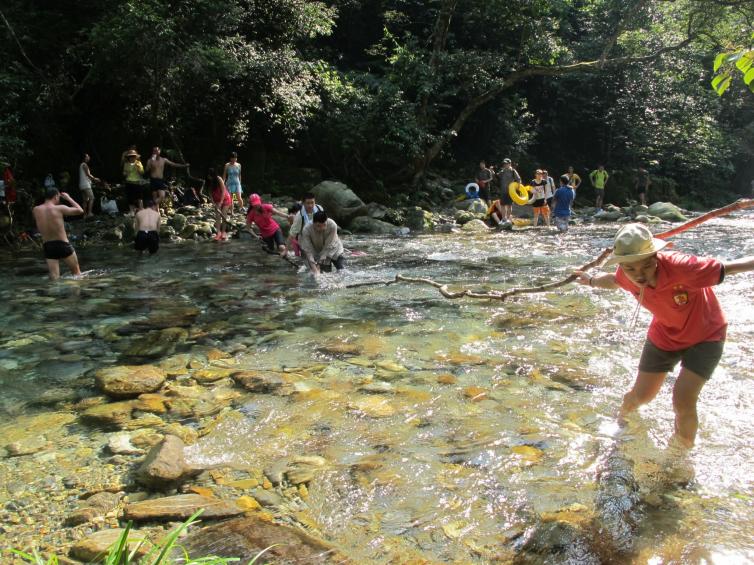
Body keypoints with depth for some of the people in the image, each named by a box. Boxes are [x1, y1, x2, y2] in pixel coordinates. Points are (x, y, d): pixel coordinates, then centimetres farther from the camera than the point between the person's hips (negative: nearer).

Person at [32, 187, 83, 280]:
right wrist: (68, 198, 9)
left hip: (47, 247, 4)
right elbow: (80, 210, -1)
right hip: (63, 245, -4)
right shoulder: (60, 208, -13)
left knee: (54, 278, 4)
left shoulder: (36, 210, -1)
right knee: (76, 272, 15)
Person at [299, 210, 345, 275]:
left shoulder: (332, 225, -33)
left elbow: (328, 246, -28)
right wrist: (314, 269, -37)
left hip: (332, 249, 0)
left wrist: (319, 264, -29)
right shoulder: (306, 230, -30)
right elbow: (308, 251, -28)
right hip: (317, 251, 0)